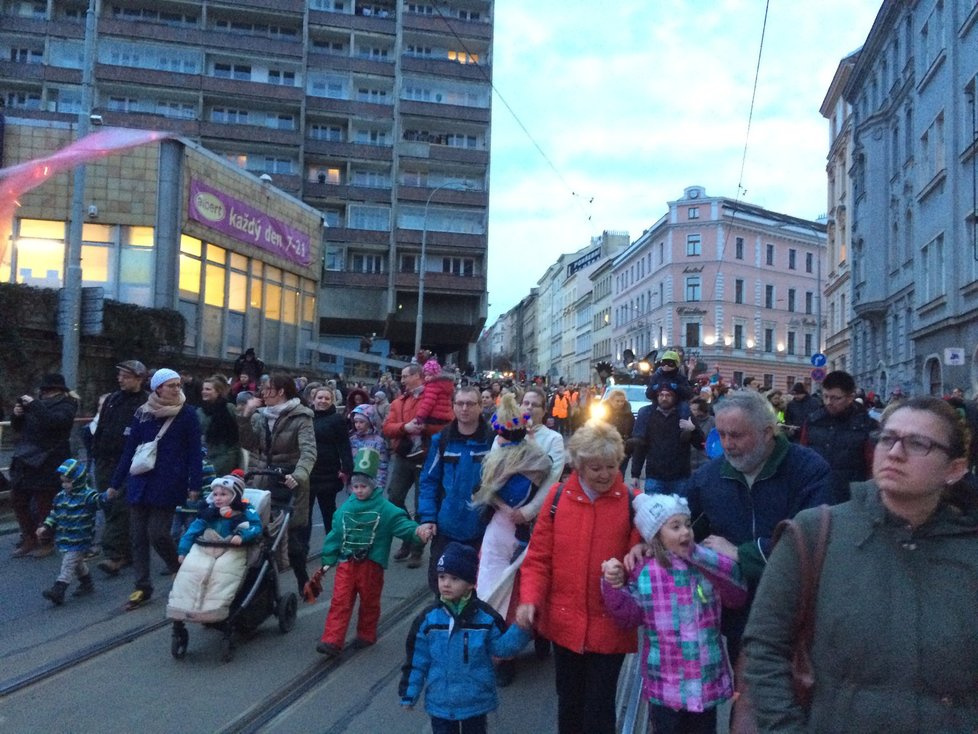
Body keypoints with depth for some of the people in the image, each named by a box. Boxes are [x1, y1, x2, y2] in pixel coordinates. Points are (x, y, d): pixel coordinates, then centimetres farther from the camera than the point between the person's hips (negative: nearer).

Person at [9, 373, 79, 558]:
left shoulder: (65, 405, -6)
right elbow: (17, 427, 19)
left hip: (48, 464, -8)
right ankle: (29, 538, 28)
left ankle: (46, 543, 16)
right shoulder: (39, 403, 13)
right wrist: (17, 414, -2)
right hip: (25, 461, 8)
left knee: (44, 505, 0)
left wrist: (34, 405, -24)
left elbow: (55, 421, -28)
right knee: (17, 501, 13)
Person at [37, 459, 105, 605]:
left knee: (68, 564, -10)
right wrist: (45, 527, 8)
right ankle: (87, 584, 36)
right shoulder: (60, 496, 9)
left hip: (79, 539, -8)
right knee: (77, 563, 20)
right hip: (65, 539, 8)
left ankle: (58, 591, -12)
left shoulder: (87, 495, -13)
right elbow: (54, 514, 17)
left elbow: (98, 500, -28)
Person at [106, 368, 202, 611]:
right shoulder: (142, 413, 6)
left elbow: (194, 452, -4)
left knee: (157, 534, -6)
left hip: (168, 486, -4)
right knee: (138, 537, 5)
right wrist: (115, 483, 12)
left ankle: (180, 571, 20)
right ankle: (142, 586, 18)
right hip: (140, 483, 4)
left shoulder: (187, 414, -4)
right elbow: (129, 449, 11)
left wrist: (194, 486, -10)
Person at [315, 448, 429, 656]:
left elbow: (400, 523, -17)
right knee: (340, 601, -1)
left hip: (371, 564, -2)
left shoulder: (385, 508, -7)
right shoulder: (345, 508, 3)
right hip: (346, 563, 2)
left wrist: (416, 530, -38)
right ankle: (331, 641, 0)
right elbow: (335, 534, 7)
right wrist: (327, 560, 7)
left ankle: (366, 635, 31)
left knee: (369, 602, 13)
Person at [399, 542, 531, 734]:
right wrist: (409, 694, 2)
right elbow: (416, 660, -2)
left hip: (475, 700, -1)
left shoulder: (486, 617, -11)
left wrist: (521, 628, -20)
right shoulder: (428, 618, -9)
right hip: (439, 700, 1)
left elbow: (501, 647, -5)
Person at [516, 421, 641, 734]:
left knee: (600, 708, 10)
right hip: (565, 624, 2)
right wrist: (530, 599, -12)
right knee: (569, 703, 20)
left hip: (609, 627, -2)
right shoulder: (558, 496, -3)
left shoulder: (632, 503, -8)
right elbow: (538, 557, -1)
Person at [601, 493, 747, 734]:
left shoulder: (708, 568, -2)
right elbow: (628, 615, -4)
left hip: (707, 680, 2)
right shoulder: (645, 574, -6)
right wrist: (614, 585, -22)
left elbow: (738, 594, -17)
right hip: (665, 683, -1)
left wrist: (699, 555, -18)